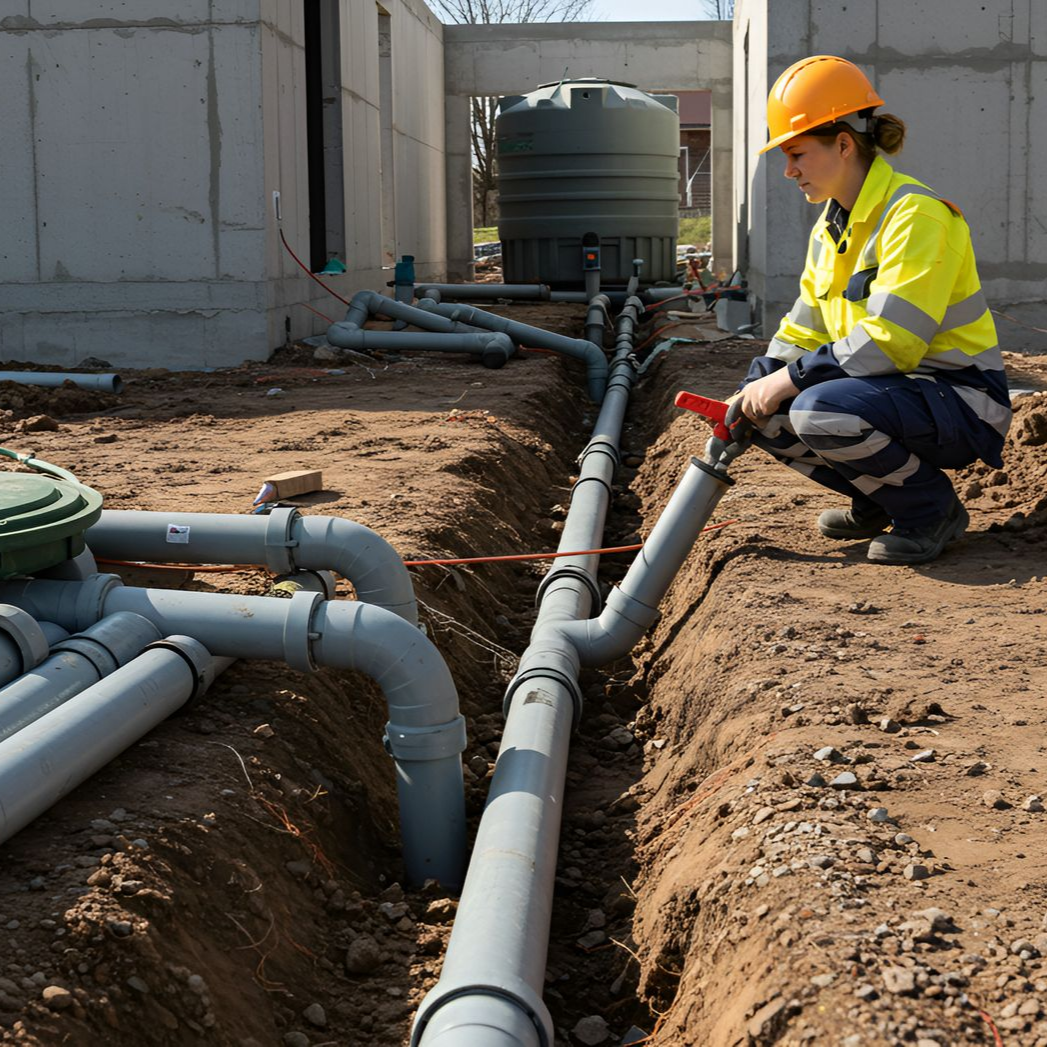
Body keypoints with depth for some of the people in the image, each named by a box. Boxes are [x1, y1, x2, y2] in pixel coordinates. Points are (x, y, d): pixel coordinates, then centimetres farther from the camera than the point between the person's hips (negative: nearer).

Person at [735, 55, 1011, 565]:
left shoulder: (916, 214, -19)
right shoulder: (829, 228, 10)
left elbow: (890, 341, -28)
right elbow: (801, 333, 13)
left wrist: (790, 378, -24)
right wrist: (753, 390, -4)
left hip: (961, 400, -9)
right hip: (891, 389, 9)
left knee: (821, 410, -33)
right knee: (762, 412, -4)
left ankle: (933, 509, -9)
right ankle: (879, 501, 11)